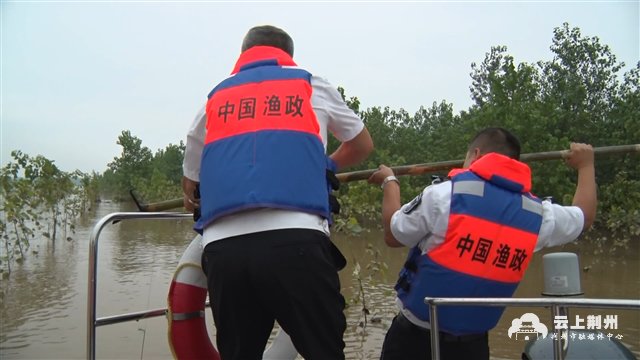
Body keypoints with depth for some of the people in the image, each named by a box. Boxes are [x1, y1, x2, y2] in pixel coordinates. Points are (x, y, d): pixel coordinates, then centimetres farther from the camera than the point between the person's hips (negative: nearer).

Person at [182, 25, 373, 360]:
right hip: (295, 241, -2)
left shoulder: (213, 100, 26)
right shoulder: (312, 85, 21)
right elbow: (362, 146, 35)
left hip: (222, 247, 3)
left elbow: (190, 185, 30)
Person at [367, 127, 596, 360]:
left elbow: (393, 236, -4)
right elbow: (585, 216, 19)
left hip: (416, 334, -3)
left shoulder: (444, 195, -16)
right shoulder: (539, 214, -3)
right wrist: (585, 165, 35)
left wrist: (389, 182, 11)